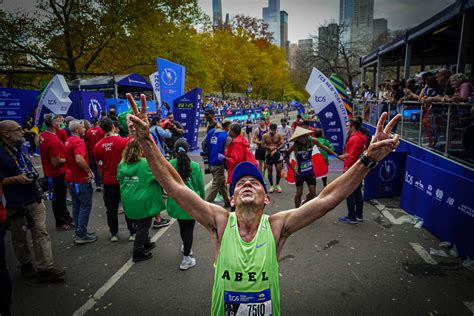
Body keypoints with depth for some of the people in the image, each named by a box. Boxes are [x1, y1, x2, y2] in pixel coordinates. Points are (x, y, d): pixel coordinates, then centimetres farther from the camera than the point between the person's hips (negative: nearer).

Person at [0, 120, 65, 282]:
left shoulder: (20, 150, 12)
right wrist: (16, 179, -21)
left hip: (35, 200, 7)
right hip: (17, 205, -6)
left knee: (41, 233, 1)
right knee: (20, 238, 11)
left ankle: (46, 268, 3)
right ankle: (26, 265, 31)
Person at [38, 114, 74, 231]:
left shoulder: (42, 136, 0)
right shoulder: (54, 140, -28)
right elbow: (56, 162, -28)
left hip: (48, 172, 9)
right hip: (57, 174, -9)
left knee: (59, 197, 21)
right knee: (59, 199, 7)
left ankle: (66, 218, 36)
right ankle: (60, 223, 22)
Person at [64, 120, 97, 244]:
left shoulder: (68, 141, 13)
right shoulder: (79, 142, -18)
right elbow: (79, 160, -33)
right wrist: (89, 171, -19)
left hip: (71, 178, 10)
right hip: (81, 179, -10)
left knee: (76, 205, 15)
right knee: (86, 205, -2)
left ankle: (79, 232, 24)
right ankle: (81, 235, 1)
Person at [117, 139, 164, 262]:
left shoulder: (122, 164, 0)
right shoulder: (146, 163, -19)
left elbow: (120, 180, 12)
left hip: (128, 202, 7)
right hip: (143, 202, -6)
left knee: (140, 224, 24)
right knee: (143, 226, 9)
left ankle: (146, 243, 42)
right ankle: (138, 253, 18)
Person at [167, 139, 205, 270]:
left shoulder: (170, 165, -9)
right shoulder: (195, 166, -10)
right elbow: (200, 185, -2)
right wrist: (202, 199, 13)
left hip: (176, 202, 2)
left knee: (182, 226, 22)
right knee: (189, 228, 5)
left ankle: (185, 246, 46)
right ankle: (186, 259, 9)